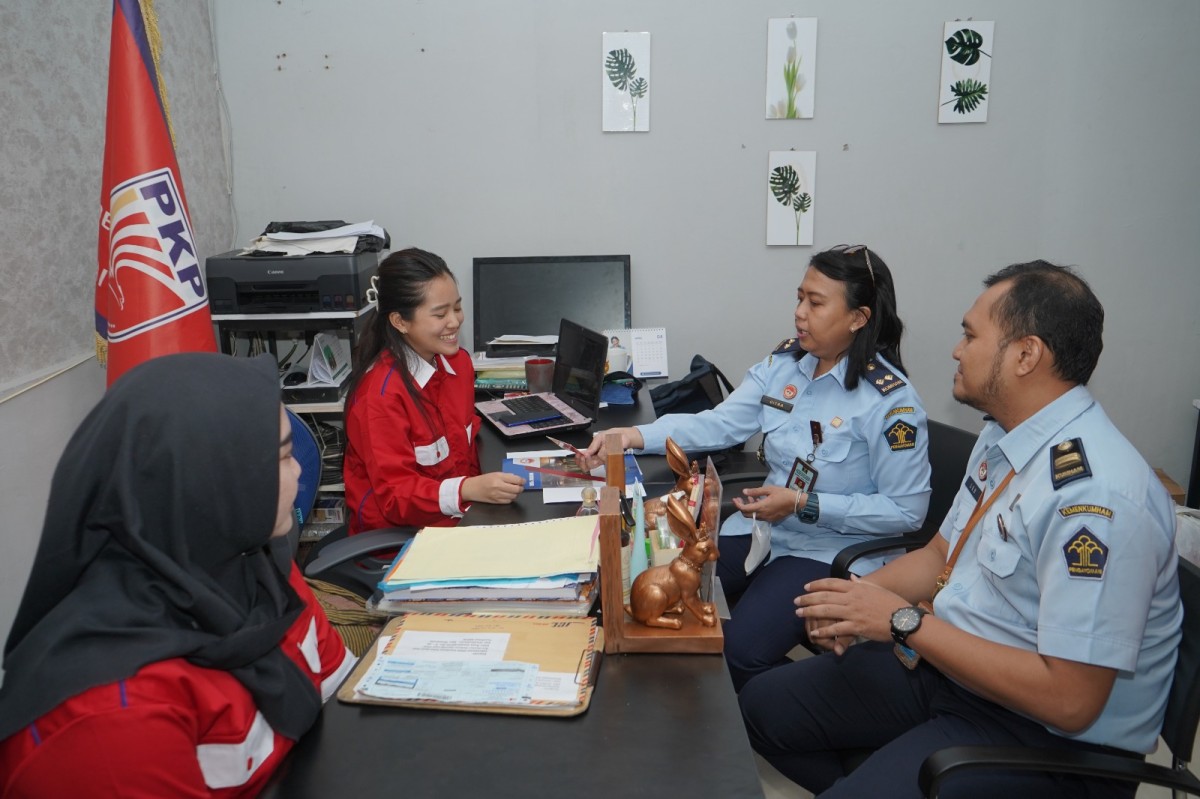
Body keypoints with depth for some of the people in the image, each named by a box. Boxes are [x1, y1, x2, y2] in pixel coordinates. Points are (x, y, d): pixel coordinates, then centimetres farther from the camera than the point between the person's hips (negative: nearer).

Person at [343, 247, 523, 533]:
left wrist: (483, 485, -3)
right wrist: (469, 490, -32)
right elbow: (394, 496, -17)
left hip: (460, 517, 7)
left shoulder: (458, 362, 5)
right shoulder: (381, 392, -17)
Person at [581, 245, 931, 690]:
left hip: (831, 549, -6)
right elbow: (720, 424, -5)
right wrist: (636, 435, -20)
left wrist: (803, 505, -20)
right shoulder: (782, 364, 1)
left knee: (739, 650, -22)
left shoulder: (891, 400, -16)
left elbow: (906, 510, -15)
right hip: (761, 527, 6)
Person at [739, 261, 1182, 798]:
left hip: (1044, 733, -8)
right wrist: (858, 596, -6)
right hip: (944, 660, 8)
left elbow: (1069, 700, -27)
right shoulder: (1001, 436, 2)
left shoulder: (1096, 496, -27)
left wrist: (904, 621, -22)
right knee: (765, 704, 6)